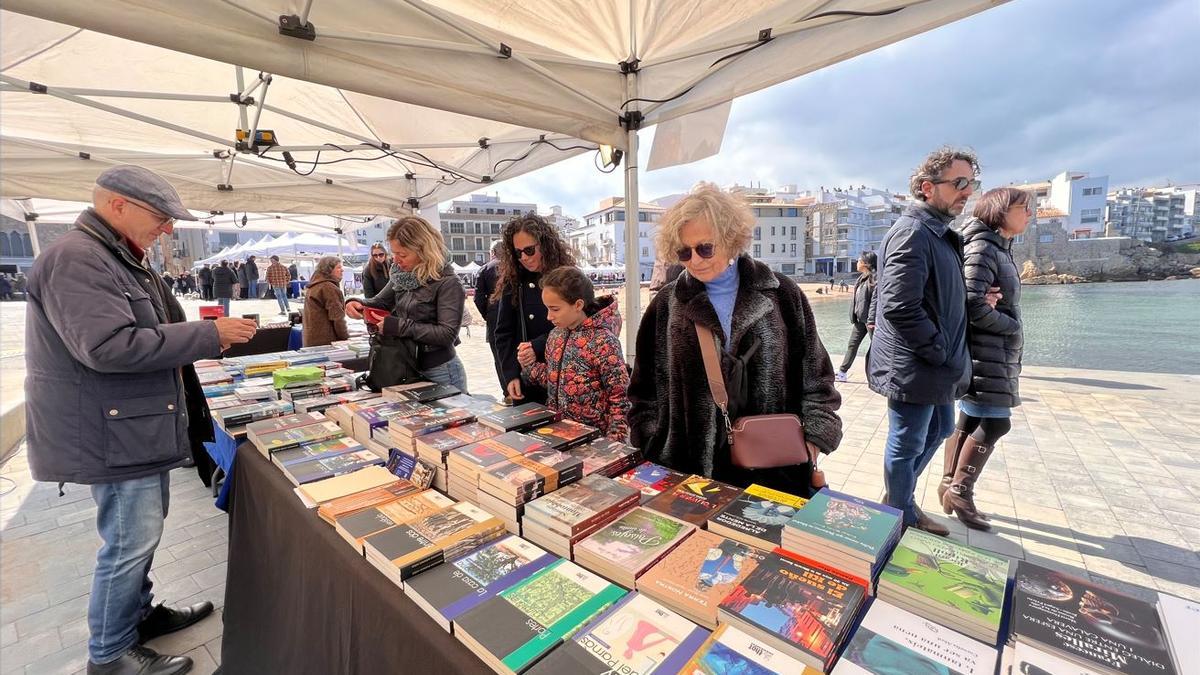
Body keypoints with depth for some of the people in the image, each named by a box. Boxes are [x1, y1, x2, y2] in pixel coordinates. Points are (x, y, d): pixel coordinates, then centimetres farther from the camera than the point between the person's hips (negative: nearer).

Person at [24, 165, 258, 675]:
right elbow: (110, 346, -29)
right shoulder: (76, 259, -19)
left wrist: (210, 337, 8)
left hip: (139, 426, 10)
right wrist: (210, 336, -24)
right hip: (113, 434, -10)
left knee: (142, 533, 21)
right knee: (130, 542, 2)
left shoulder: (120, 259, 15)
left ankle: (138, 613, 38)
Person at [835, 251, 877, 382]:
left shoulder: (874, 278, -13)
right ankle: (842, 372, 17)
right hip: (860, 318, 9)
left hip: (869, 318, -9)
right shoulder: (862, 278, 13)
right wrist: (854, 317, 15)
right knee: (852, 344, 11)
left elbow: (875, 300, -20)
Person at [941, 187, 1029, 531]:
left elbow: (996, 301, 16)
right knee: (995, 422, -5)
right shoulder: (982, 248, -13)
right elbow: (973, 305, -21)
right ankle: (959, 491, 6)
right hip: (984, 350, -9)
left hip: (995, 351, 9)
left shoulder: (1000, 248, 17)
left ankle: (950, 486, 21)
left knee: (969, 420, 12)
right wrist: (1012, 326, -9)